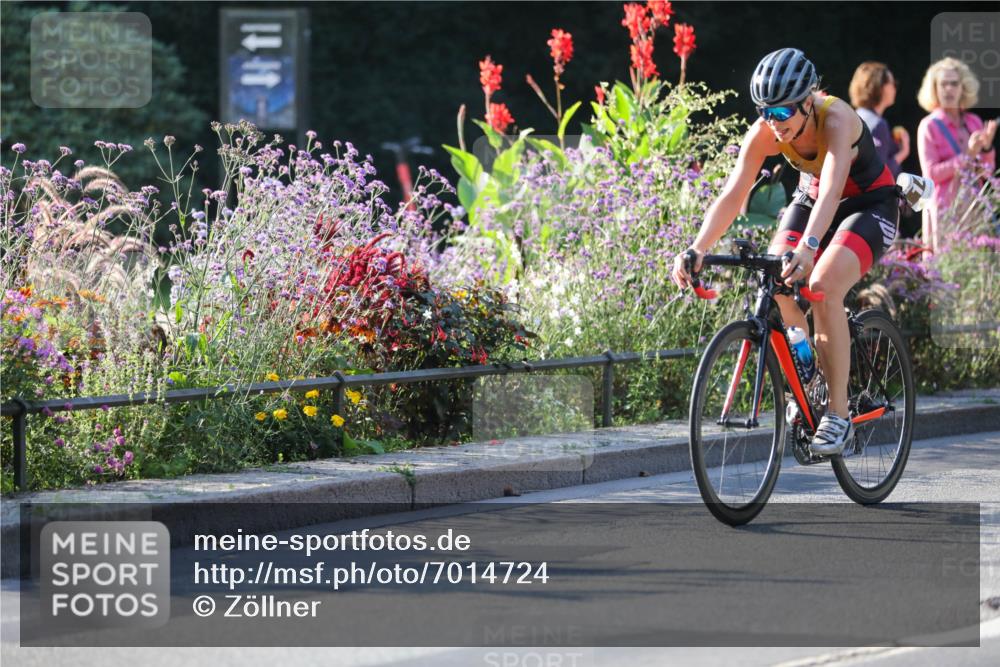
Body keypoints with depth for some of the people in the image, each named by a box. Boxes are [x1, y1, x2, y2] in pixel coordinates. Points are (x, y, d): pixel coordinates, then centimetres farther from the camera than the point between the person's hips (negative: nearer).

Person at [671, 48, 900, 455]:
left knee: (823, 286, -30)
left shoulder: (836, 120, -34)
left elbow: (831, 191, -48)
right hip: (810, 198, 5)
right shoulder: (764, 133, -21)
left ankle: (838, 415, -23)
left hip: (869, 204, -5)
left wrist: (809, 246, -64)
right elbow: (733, 195, -26)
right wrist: (697, 249, -41)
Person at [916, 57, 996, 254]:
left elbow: (988, 170, 13)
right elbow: (931, 173, -11)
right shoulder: (929, 126, -4)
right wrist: (966, 156, -17)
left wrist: (986, 147, -6)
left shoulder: (974, 123, 10)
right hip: (944, 207, -5)